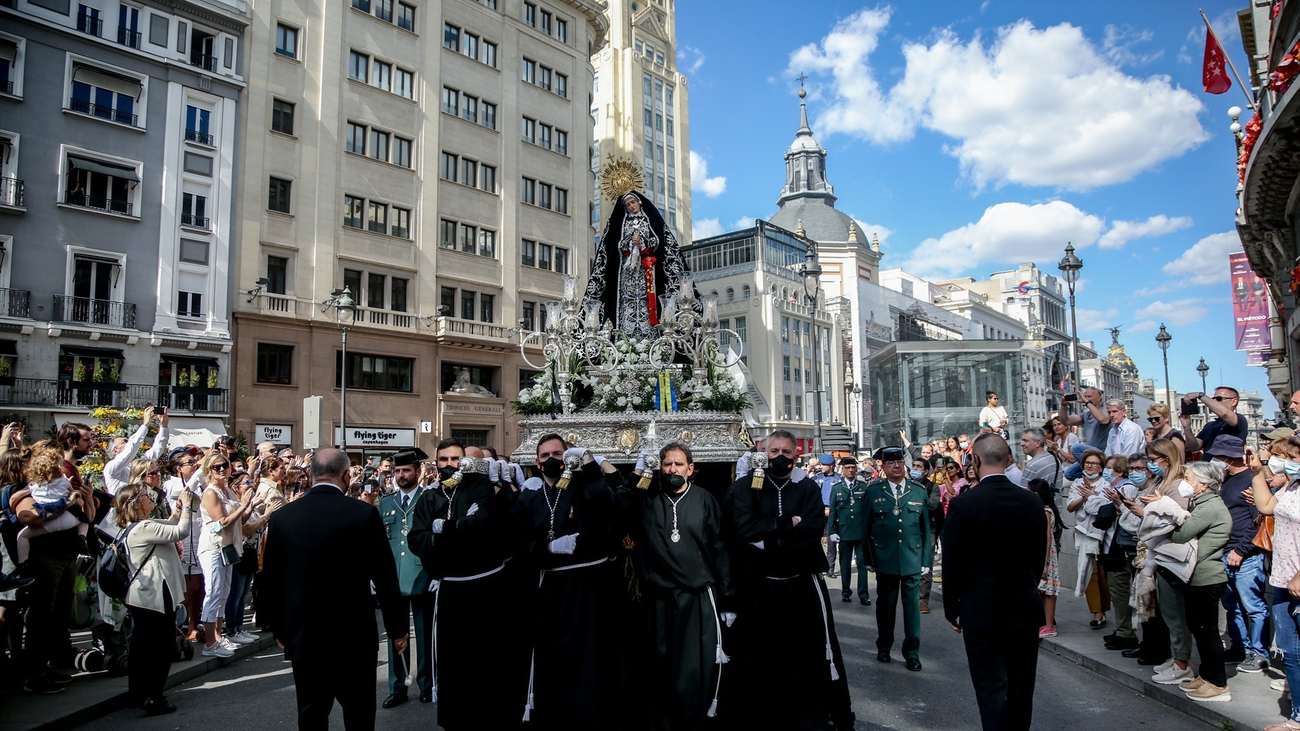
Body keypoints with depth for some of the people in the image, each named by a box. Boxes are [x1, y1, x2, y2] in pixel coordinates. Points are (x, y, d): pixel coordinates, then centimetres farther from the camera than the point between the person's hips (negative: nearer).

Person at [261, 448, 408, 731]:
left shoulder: (281, 517, -4)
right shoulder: (364, 514, -13)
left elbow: (270, 581, 4)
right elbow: (385, 577, -9)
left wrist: (279, 630, 18)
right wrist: (397, 628, 3)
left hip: (302, 637, 3)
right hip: (354, 636, -3)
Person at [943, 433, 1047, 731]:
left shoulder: (963, 504, -15)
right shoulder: (1033, 501, -2)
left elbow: (952, 563, -10)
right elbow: (1040, 557, 7)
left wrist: (952, 608, 2)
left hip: (982, 610, -4)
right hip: (1025, 608, 5)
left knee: (991, 687, 2)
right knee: (1021, 687, 17)